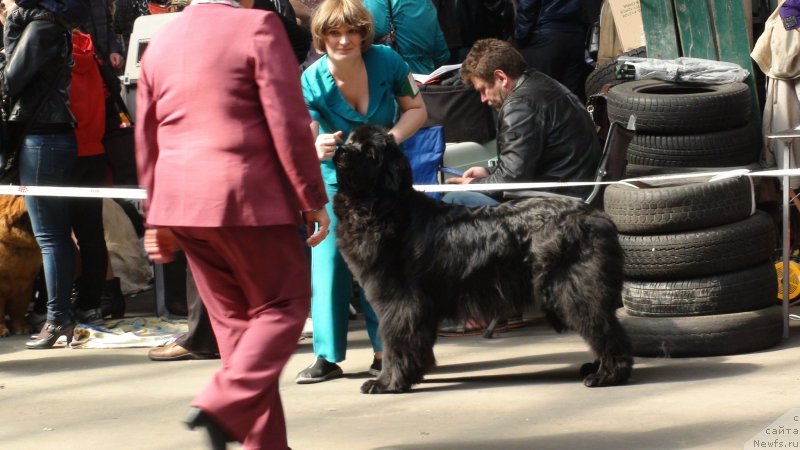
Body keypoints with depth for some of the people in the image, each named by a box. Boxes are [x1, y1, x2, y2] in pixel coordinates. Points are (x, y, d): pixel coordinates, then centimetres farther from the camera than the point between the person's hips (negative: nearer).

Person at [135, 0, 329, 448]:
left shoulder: (160, 41, 13)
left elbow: (147, 137, 17)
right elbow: (289, 122, -10)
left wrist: (157, 216, 23)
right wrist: (313, 199, -4)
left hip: (180, 204, 6)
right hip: (247, 197, -6)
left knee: (232, 318, 13)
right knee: (283, 305, 5)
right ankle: (225, 403, -14)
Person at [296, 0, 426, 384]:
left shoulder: (386, 62, -18)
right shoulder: (312, 82, -21)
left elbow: (417, 110, -4)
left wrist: (391, 137, -23)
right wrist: (316, 149, -53)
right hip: (335, 179, -1)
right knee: (328, 258, -8)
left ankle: (385, 351, 7)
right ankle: (327, 355, -3)